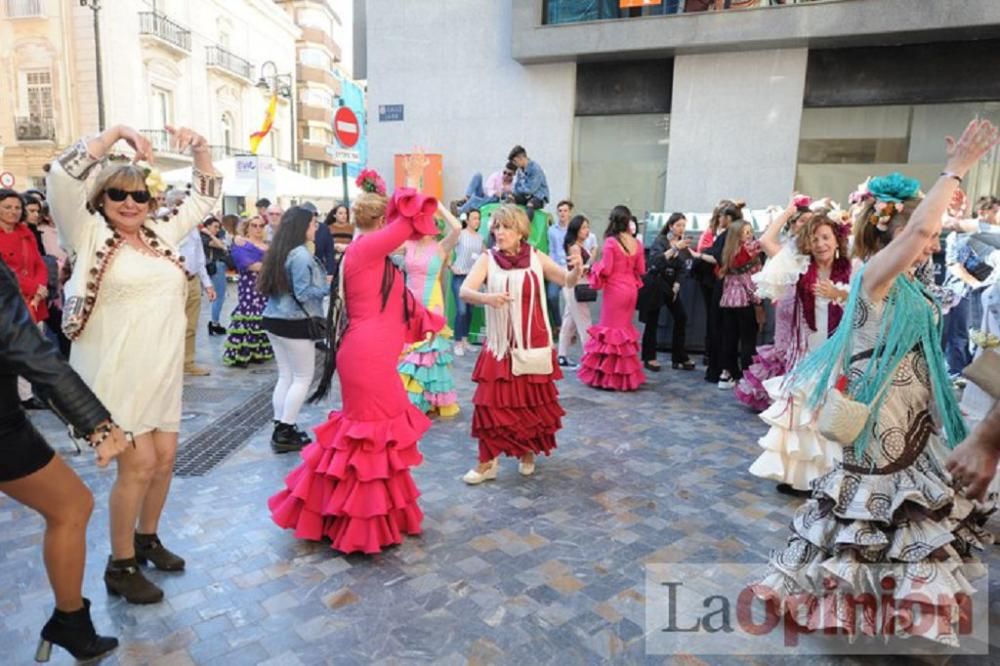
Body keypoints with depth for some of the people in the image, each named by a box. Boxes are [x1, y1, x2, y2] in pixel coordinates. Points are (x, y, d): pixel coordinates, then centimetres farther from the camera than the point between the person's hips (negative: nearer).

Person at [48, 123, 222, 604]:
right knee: (138, 463, -7)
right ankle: (120, 566, 11)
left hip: (163, 370, 6)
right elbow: (62, 175, -17)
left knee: (165, 458, 11)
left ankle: (147, 539, 33)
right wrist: (117, 133, -16)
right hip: (118, 372, -6)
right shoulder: (89, 235, -3)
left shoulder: (163, 235, 10)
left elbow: (205, 198, 16)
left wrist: (200, 149, 1)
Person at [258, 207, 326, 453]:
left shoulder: (278, 251, 11)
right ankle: (285, 434, 4)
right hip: (295, 323, -9)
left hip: (274, 319, 9)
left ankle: (280, 429, 16)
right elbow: (303, 294, -19)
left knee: (285, 376, 13)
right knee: (303, 378, 1)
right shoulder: (301, 254, -17)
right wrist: (329, 286, -6)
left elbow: (267, 286, 17)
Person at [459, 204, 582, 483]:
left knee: (533, 402, 10)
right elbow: (464, 291, -16)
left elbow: (567, 281, 1)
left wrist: (577, 269, -21)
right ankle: (488, 462, 10)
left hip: (534, 345, 1)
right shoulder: (488, 259, -5)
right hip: (500, 344, -1)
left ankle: (528, 453, 32)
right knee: (492, 402, -2)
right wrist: (486, 297, -37)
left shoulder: (535, 257, -1)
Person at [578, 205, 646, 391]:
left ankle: (606, 376, 7)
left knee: (610, 328, 4)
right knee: (625, 328, 16)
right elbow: (641, 269, 7)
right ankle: (626, 375, 22)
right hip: (631, 288, 5)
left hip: (614, 289, -5)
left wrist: (596, 267, 6)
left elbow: (606, 270, -14)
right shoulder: (636, 243, 2)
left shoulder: (611, 242, -13)